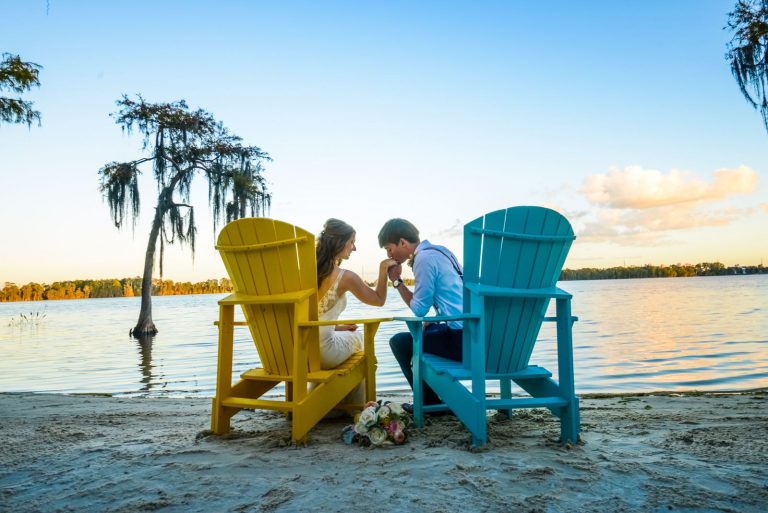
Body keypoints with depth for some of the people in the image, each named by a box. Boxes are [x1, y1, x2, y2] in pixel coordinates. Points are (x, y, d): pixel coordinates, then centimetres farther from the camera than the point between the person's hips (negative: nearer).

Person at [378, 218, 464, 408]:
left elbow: (419, 309, -10)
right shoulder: (438, 251, 14)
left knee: (399, 342, 2)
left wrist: (397, 281, -1)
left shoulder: (424, 258, -14)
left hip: (460, 338, -9)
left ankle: (430, 402, 14)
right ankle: (440, 393, 33)